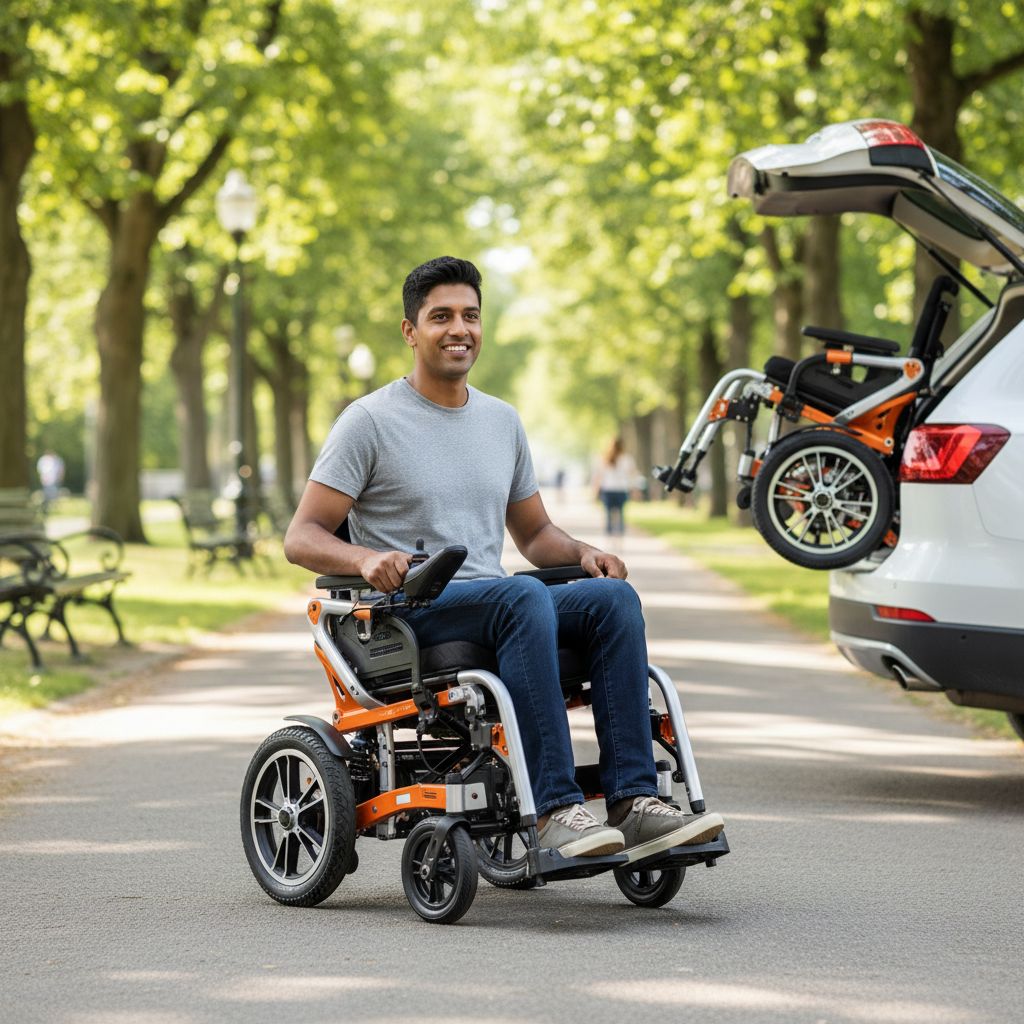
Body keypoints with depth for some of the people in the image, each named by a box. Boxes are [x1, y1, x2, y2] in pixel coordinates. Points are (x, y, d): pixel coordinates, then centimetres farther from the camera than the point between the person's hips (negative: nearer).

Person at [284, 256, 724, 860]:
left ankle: (634, 801, -30)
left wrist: (581, 553, 4)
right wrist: (367, 559, -26)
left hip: (490, 603, 6)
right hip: (407, 615, -6)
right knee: (525, 598, -36)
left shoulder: (502, 421, 18)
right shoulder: (372, 420, 0)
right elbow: (303, 537, -5)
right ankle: (555, 810, -40)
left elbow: (534, 533, 27)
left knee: (614, 596, -23)